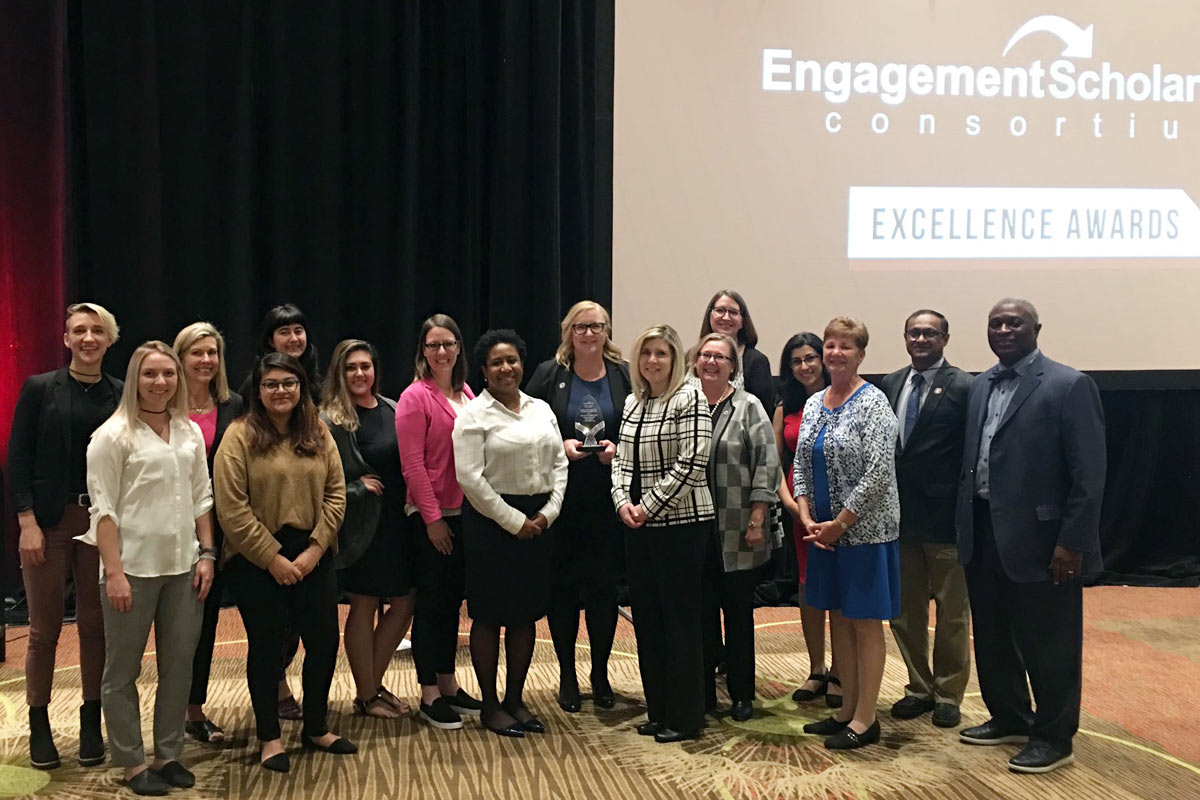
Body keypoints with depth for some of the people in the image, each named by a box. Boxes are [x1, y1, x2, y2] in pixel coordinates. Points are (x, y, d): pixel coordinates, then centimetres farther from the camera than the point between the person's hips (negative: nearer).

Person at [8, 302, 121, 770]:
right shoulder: (40, 389, -1)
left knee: (95, 625, 7)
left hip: (102, 522, 2)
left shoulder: (120, 395, 4)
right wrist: (28, 523, -10)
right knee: (45, 628, 5)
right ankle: (39, 726, 19)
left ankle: (91, 723, 18)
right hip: (49, 521, -2)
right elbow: (18, 460, -2)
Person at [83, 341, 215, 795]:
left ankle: (168, 754, 23)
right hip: (133, 568, -4)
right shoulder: (113, 435, -6)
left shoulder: (191, 433, 9)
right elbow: (103, 509, -9)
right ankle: (132, 763, 18)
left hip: (182, 567, 5)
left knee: (179, 665, 9)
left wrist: (206, 554, 5)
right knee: (123, 670, 6)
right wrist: (114, 572, -14)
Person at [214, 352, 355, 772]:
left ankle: (316, 728, 28)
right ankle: (269, 737, 24)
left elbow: (335, 494, 3)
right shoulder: (240, 435, -6)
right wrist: (272, 557, -14)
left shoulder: (319, 434, 7)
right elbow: (231, 509, -13)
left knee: (325, 641, 7)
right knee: (266, 647, 7)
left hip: (313, 558, 4)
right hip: (255, 561, -4)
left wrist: (315, 549, -9)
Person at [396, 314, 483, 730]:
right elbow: (412, 465, -13)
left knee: (453, 599, 14)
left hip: (464, 512, 6)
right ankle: (429, 694, 11)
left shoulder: (465, 394, 10)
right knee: (431, 601, 1)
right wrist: (432, 517, -15)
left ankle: (448, 683, 26)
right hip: (430, 516, -6)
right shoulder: (415, 397, -10)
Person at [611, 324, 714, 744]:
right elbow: (622, 459, 14)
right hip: (638, 525, 7)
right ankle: (658, 711, 25)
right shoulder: (632, 402, 12)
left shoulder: (688, 399, -10)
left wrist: (649, 506, -15)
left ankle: (684, 717, 12)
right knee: (645, 616, 12)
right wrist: (622, 502, -3)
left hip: (681, 524, -7)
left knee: (680, 618, 0)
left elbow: (691, 464, -17)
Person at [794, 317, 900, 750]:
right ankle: (848, 710, 24)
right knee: (838, 618, 13)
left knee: (865, 622, 1)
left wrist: (839, 524, -15)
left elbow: (877, 474, -18)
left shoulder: (873, 403, -12)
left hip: (863, 530, -7)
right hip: (825, 530, 7)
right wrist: (808, 518, -2)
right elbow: (801, 465, 11)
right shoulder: (814, 404, 9)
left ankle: (865, 719, 11)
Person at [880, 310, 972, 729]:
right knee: (905, 610, 14)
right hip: (899, 516, 5)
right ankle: (919, 688, 29)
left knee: (952, 612, 9)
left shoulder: (962, 387, -8)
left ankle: (948, 694, 22)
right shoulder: (889, 385, 8)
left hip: (944, 517, -5)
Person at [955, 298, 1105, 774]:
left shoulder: (1069, 386, -10)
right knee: (992, 638, 18)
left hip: (1039, 538, -7)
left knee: (1047, 645, 5)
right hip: (983, 535, 7)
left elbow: (1089, 475, -13)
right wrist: (964, 522, 7)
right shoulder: (980, 386, 11)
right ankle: (1008, 718, 36)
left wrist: (1073, 543, -17)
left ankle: (1054, 739, 21)